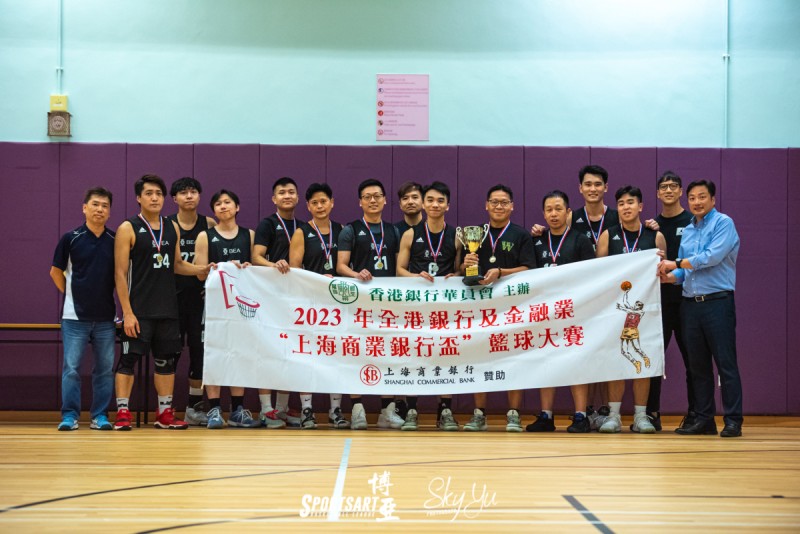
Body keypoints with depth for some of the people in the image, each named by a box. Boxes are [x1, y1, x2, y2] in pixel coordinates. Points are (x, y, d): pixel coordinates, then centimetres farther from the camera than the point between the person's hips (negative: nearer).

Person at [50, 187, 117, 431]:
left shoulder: (115, 240, 4)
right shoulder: (71, 238, -2)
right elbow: (56, 271, 7)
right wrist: (71, 293, 8)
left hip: (106, 317, 2)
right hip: (75, 316, -2)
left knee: (105, 368, 5)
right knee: (71, 368, -2)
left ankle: (100, 416, 13)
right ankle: (69, 416, 6)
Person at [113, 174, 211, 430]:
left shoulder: (172, 228, 11)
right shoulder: (128, 229, -5)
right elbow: (120, 273, -8)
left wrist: (204, 269, 2)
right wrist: (127, 312, -14)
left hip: (167, 308, 5)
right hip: (139, 310, -5)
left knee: (166, 360, 9)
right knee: (129, 359, -4)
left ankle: (165, 413, 16)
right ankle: (122, 412, 3)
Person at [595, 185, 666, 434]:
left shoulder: (655, 236, 7)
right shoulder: (608, 236, 7)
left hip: (644, 304, 0)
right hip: (615, 304, 0)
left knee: (642, 359, 2)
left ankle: (640, 416, 7)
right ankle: (613, 415, 4)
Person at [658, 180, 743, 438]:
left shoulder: (723, 223, -4)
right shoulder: (687, 231, 16)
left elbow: (714, 256, -18)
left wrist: (677, 263, -12)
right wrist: (669, 276, -5)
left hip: (717, 302, -7)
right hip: (690, 304, 7)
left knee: (725, 362, -6)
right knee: (698, 365, 9)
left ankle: (733, 420, -3)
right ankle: (704, 419, 16)